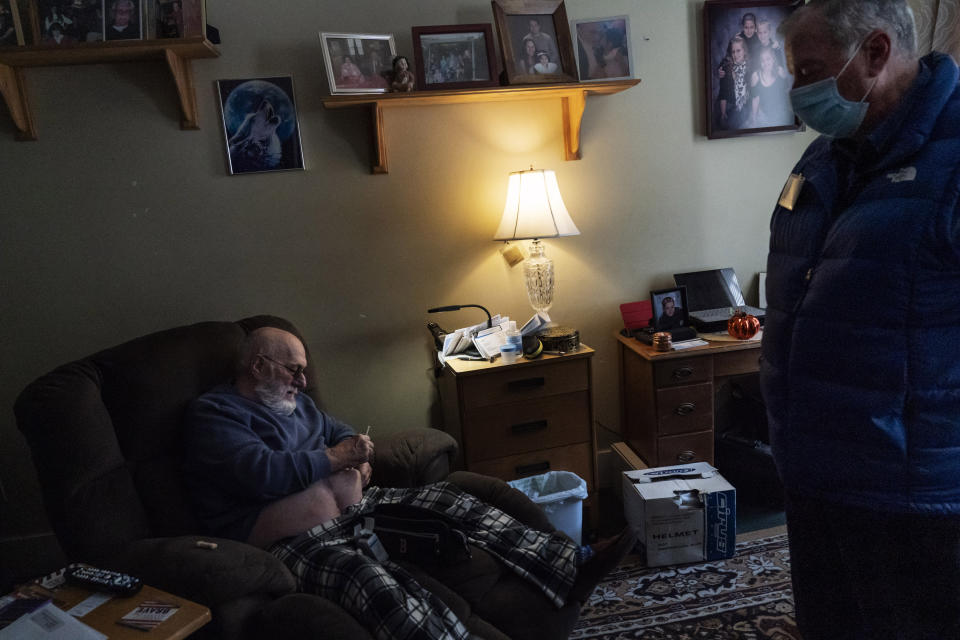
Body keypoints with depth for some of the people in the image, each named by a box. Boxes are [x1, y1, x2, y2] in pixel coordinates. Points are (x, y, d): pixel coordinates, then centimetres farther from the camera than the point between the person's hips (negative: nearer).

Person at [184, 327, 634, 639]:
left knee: (446, 499, -5)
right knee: (376, 583, -39)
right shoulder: (213, 412, -5)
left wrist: (356, 454, 5)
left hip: (346, 510, 9)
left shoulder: (292, 401, 21)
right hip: (284, 539, -8)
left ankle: (570, 573, -7)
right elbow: (261, 472, -20)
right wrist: (332, 459, -10)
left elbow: (340, 432, 29)